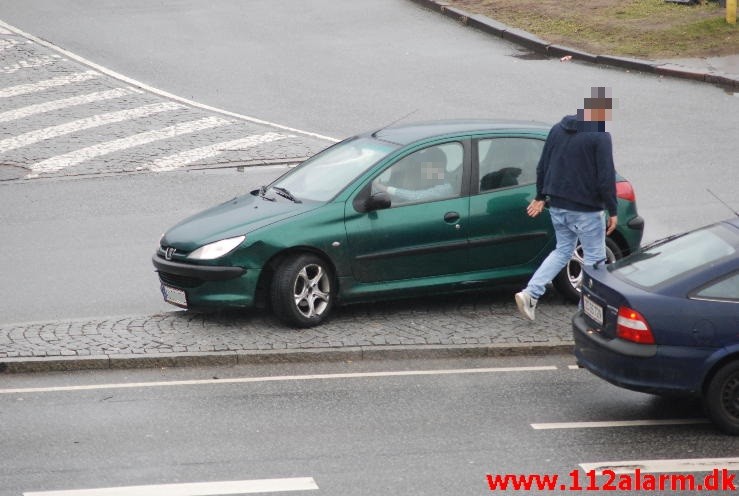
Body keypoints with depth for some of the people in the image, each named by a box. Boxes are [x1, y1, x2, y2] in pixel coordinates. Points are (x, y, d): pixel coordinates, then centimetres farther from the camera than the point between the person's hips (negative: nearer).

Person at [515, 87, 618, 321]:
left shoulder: (558, 129, 7)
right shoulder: (600, 137, -15)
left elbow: (543, 166, 11)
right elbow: (606, 177, -17)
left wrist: (541, 197, 20)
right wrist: (612, 211, -10)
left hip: (557, 205, 7)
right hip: (585, 210, -7)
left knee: (562, 251, 19)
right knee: (594, 258, 7)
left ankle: (530, 294, 4)